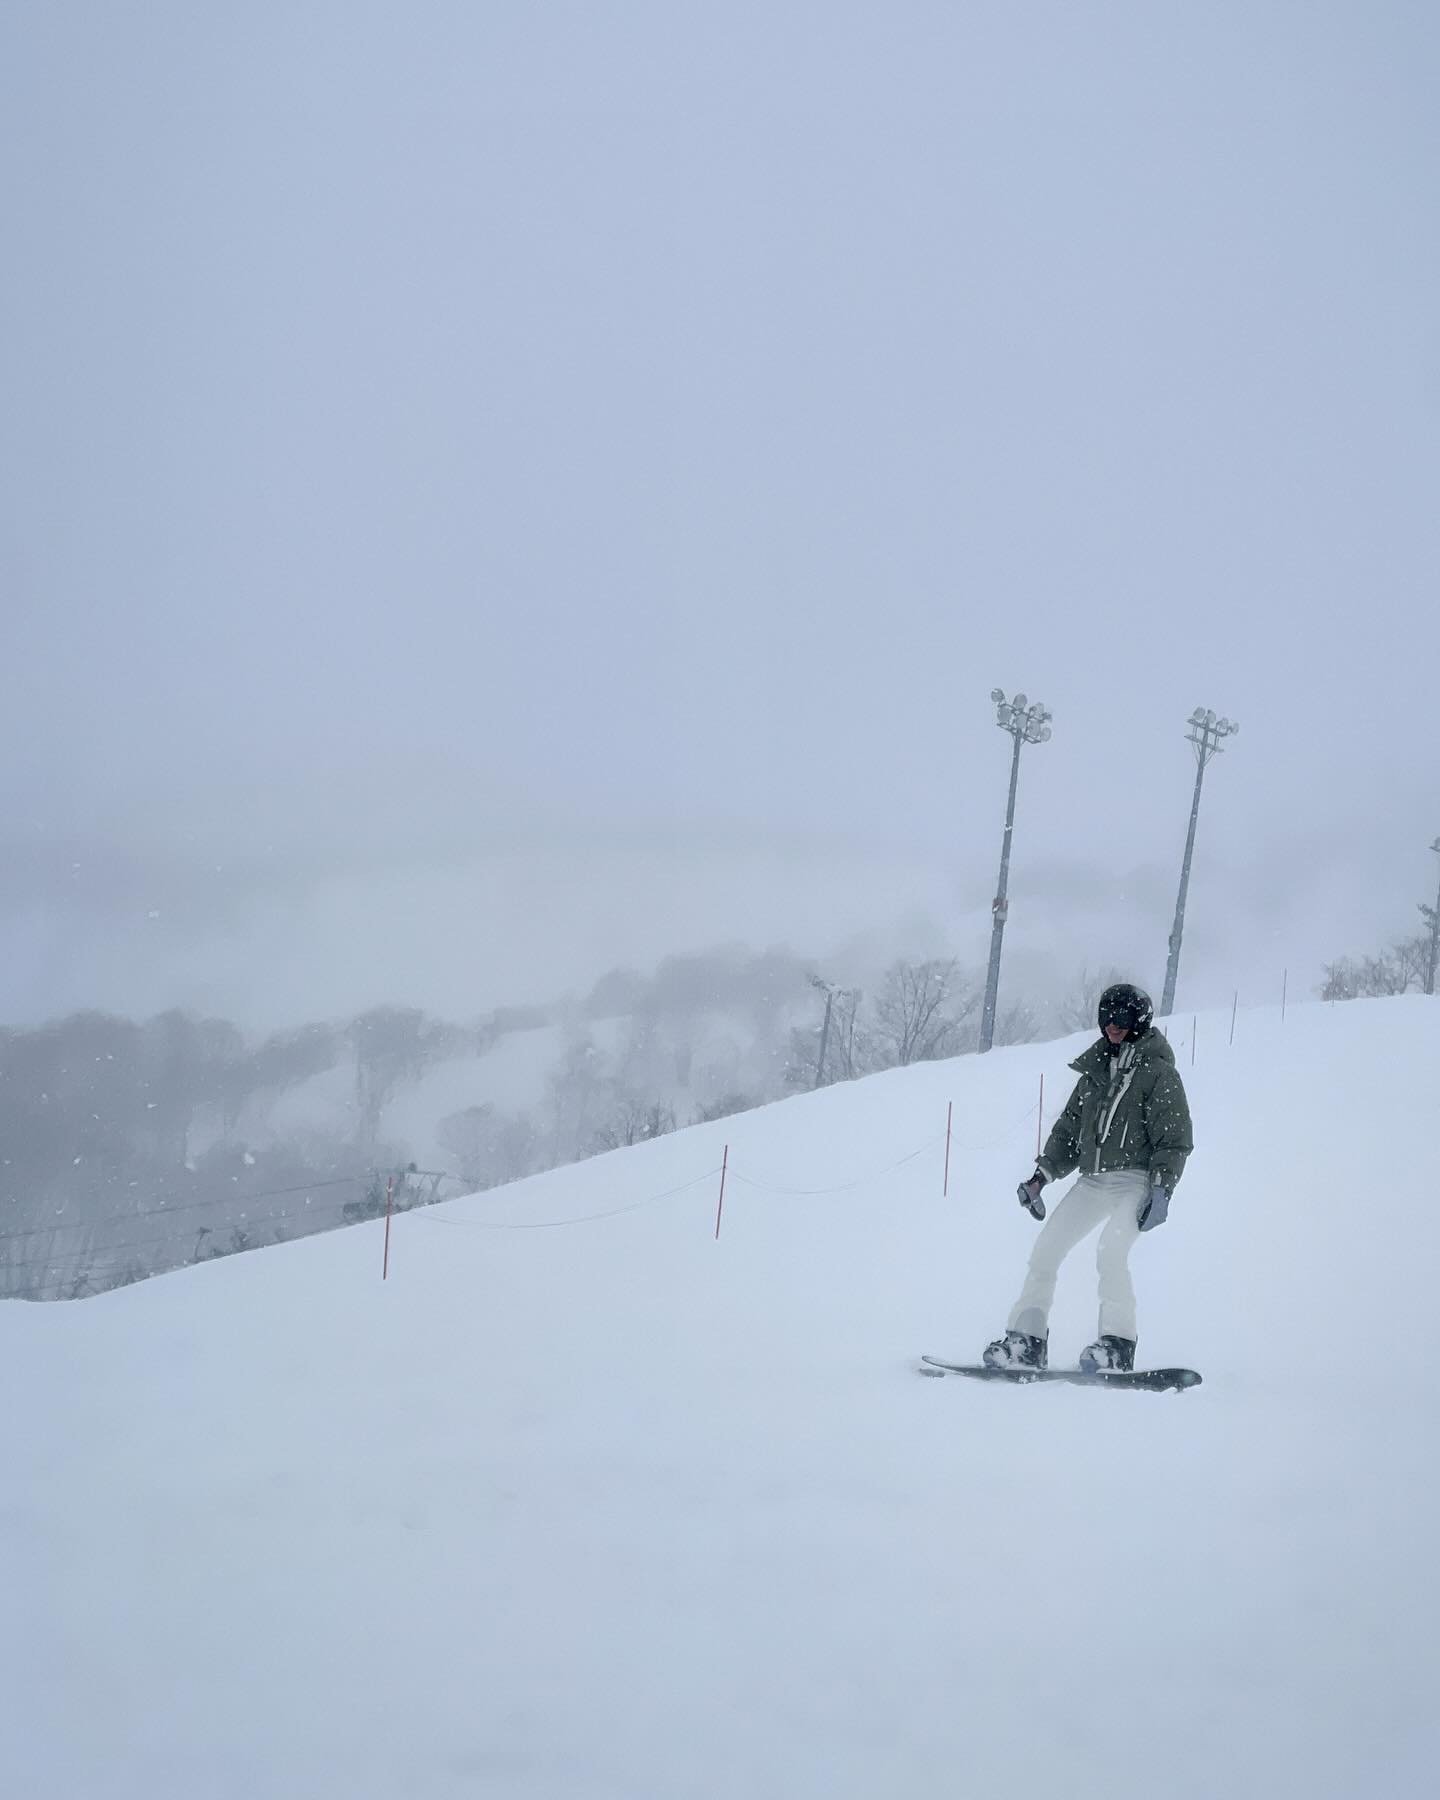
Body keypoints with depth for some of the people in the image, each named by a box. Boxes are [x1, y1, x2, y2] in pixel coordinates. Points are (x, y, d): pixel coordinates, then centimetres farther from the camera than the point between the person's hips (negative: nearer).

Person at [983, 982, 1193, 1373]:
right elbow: (1070, 1128, 20)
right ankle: (1027, 1340, 2)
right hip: (1093, 1180, 7)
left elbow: (1175, 1139, -8)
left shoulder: (1158, 1073, -4)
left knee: (1110, 1250, -28)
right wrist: (1042, 1175, 12)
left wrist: (1161, 1190, -18)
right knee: (1045, 1249, -1)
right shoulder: (1096, 1070, 15)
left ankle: (1117, 1344, -24)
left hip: (1135, 1180, -7)